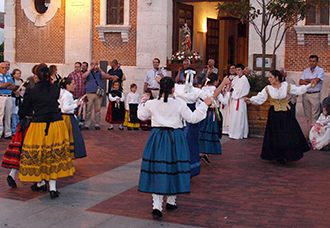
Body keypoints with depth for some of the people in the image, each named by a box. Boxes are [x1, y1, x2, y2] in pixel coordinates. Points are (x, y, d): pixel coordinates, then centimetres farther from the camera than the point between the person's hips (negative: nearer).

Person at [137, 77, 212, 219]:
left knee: (157, 170, 4)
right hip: (175, 139, -2)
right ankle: (171, 202, 26)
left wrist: (143, 102, 31)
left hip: (157, 138, 2)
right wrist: (204, 105, 5)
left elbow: (141, 116, 15)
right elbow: (193, 118, -3)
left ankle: (157, 206, -2)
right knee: (173, 168, 13)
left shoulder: (151, 104, -2)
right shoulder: (179, 105, -9)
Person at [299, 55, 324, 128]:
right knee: (307, 115, 7)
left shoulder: (320, 70, 0)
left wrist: (306, 80, -1)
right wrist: (310, 83, -13)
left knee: (315, 115, -5)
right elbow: (300, 82, 3)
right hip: (305, 94, 5)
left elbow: (316, 80, -15)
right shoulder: (306, 71, 13)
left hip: (315, 95, -4)